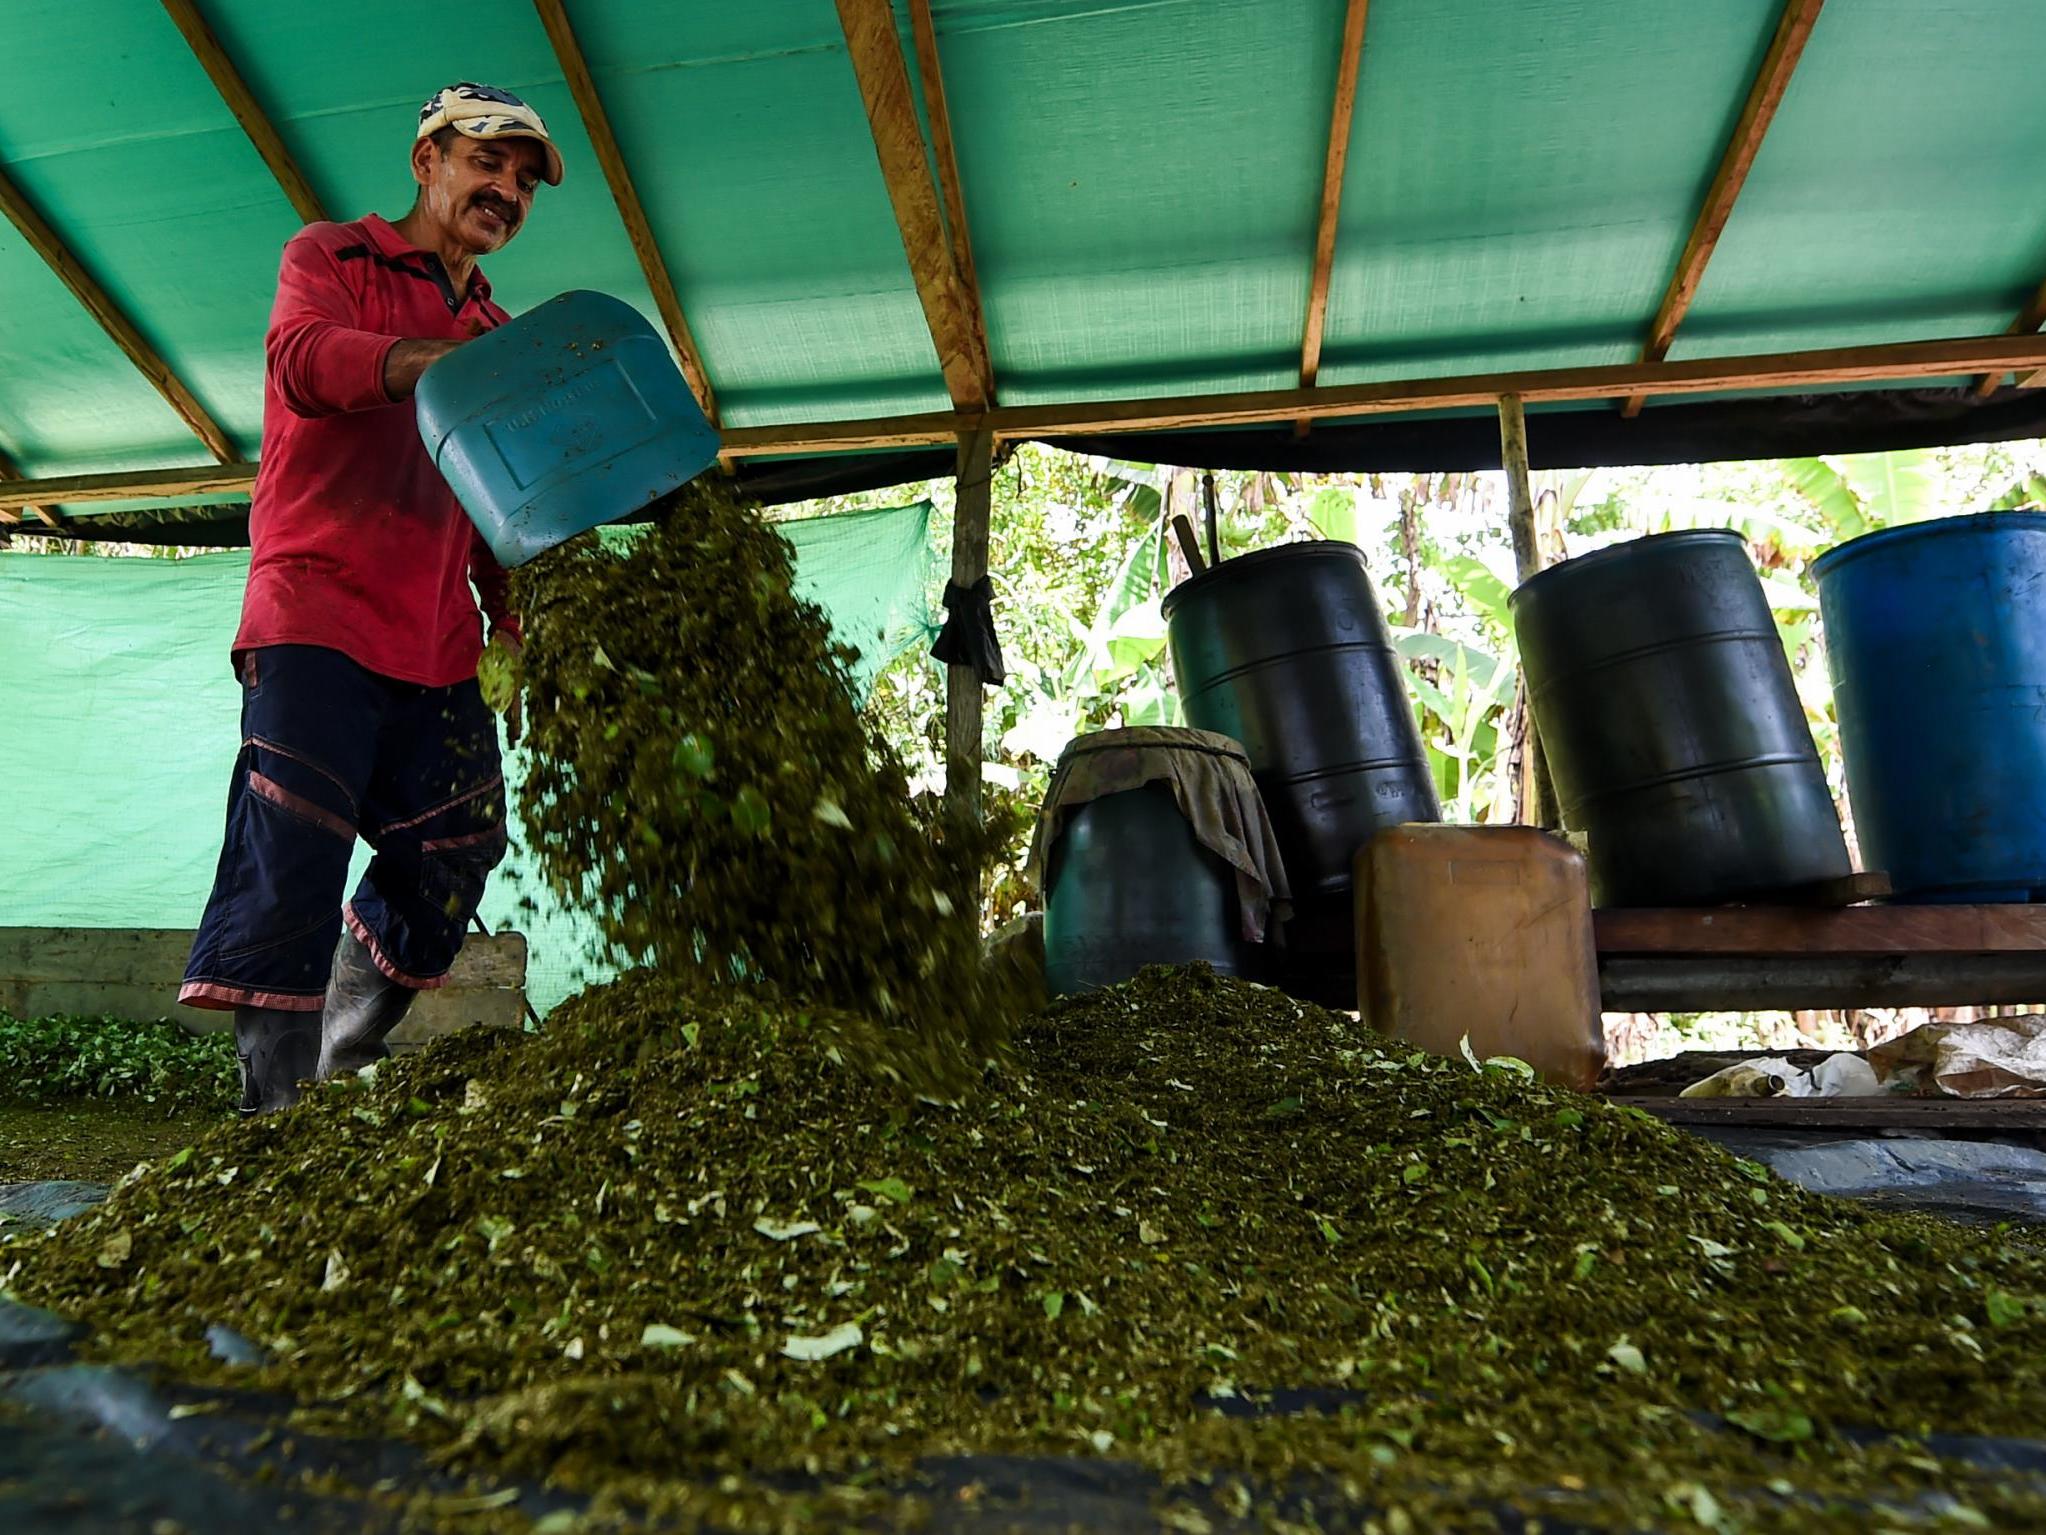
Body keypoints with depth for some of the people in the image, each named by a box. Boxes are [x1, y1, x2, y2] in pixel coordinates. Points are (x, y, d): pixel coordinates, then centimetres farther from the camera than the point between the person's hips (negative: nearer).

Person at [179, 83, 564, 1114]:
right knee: (290, 858, -13)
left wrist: (513, 622, 9)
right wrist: (448, 360, -34)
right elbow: (306, 354, -16)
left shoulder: (497, 335, 23)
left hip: (438, 644, 6)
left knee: (452, 857, 4)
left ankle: (345, 1075, 23)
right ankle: (281, 1120, -8)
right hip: (316, 607, -5)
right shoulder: (332, 257, 8)